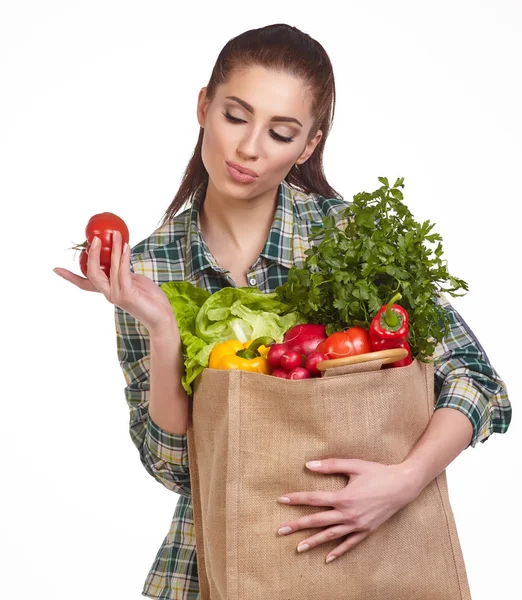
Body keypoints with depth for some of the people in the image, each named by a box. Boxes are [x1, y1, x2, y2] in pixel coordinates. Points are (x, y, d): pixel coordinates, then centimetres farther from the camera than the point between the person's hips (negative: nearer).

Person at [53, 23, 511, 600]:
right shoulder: (148, 267, -7)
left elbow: (477, 381, -11)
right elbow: (173, 465, -10)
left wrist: (405, 480, -25)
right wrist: (161, 330, -23)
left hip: (349, 550, -2)